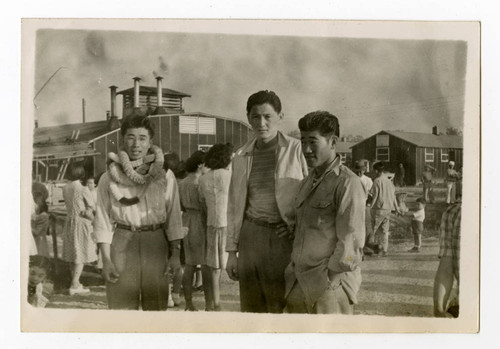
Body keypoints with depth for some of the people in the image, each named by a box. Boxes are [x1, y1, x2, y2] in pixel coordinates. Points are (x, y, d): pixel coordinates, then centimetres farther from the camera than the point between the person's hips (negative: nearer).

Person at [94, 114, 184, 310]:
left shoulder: (165, 176, 5)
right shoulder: (109, 178, 2)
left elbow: (173, 216, 5)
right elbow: (103, 220, 1)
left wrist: (175, 253, -3)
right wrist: (106, 260, -5)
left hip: (155, 244, 1)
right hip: (122, 244, -1)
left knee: (157, 306, 4)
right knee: (122, 305, -1)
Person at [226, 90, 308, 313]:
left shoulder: (297, 150, 0)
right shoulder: (241, 157, 12)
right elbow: (234, 206, 14)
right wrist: (231, 251, 11)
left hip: (286, 237, -4)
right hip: (252, 237, 4)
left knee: (285, 307, -5)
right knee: (251, 307, 7)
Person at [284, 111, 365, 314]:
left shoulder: (347, 183, -11)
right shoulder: (308, 182, 15)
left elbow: (350, 242, -14)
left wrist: (330, 281, -13)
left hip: (330, 283, -7)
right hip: (299, 283, 8)